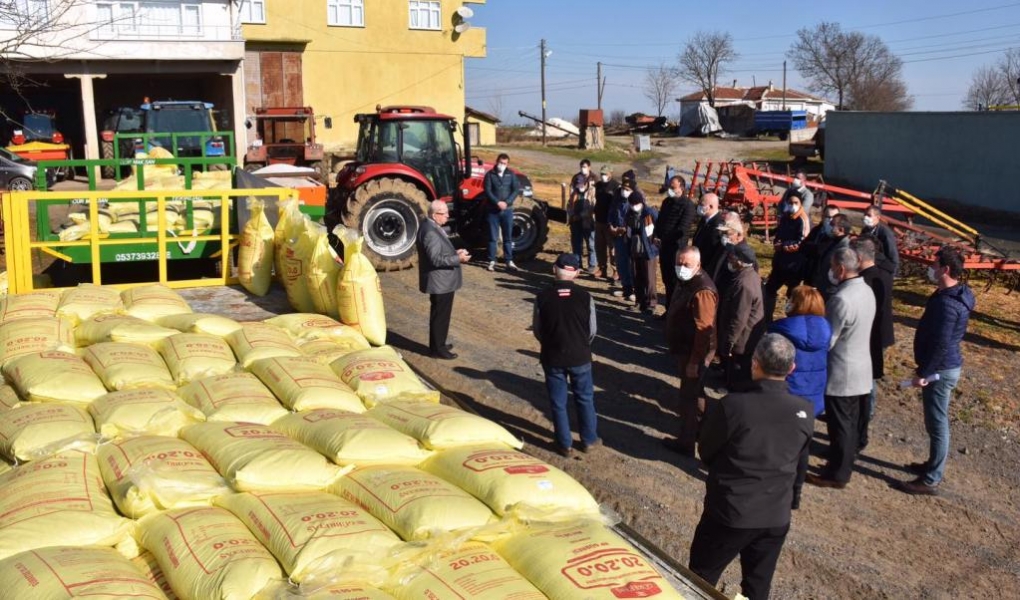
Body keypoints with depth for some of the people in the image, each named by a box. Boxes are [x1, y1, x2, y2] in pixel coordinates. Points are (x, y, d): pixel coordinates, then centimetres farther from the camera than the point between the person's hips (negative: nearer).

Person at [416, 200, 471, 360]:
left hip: (442, 281, 11)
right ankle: (437, 349, 10)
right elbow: (436, 259, -27)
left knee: (440, 315, 20)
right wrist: (458, 259, -24)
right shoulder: (430, 232, -24)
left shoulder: (433, 227, 9)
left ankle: (438, 344, 32)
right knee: (440, 316, 0)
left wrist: (454, 252, 9)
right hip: (440, 282, -10)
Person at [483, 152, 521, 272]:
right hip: (493, 210, -1)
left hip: (507, 210, 2)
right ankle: (492, 261, 8)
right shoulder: (490, 175, 0)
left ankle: (509, 261, 11)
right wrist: (497, 202, -20)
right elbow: (488, 191, -8)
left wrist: (507, 202, -15)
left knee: (508, 236, 6)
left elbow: (516, 190, -2)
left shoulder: (511, 174, 5)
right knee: (493, 237, 3)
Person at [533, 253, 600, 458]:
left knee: (558, 402, 13)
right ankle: (589, 440, 31)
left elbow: (537, 330, -3)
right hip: (580, 357, 0)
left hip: (552, 357, 0)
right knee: (584, 399, 19)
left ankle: (564, 444, 23)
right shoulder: (585, 297, -12)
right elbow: (592, 331, -3)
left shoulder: (542, 297, -12)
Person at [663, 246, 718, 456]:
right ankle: (699, 430, 37)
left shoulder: (702, 291, -28)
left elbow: (703, 330, -27)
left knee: (688, 396, 2)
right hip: (683, 349, 10)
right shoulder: (685, 281, 5)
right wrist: (676, 349, 21)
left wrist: (694, 362, -24)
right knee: (693, 393, 22)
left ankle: (686, 443, 14)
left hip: (694, 353, -10)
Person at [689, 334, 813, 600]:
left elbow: (706, 451, -6)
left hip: (729, 511, -4)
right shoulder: (804, 411, -8)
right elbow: (800, 464, 8)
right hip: (777, 516, 4)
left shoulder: (733, 405, -22)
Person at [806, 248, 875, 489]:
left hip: (841, 372, -9)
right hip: (861, 369, 9)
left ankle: (837, 475, 15)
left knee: (840, 425, 4)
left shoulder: (842, 299, -26)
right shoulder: (867, 291, 3)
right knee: (850, 422, 18)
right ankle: (843, 466, 31)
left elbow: (827, 340, -20)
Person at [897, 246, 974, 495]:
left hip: (940, 371, -10)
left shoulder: (947, 304, -25)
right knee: (937, 421, 21)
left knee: (937, 423, -1)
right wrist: (925, 369, 21)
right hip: (944, 368, 10)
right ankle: (933, 465, 36)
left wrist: (923, 373, -18)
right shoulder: (954, 295, 7)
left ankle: (931, 480, 8)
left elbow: (940, 345, -26)